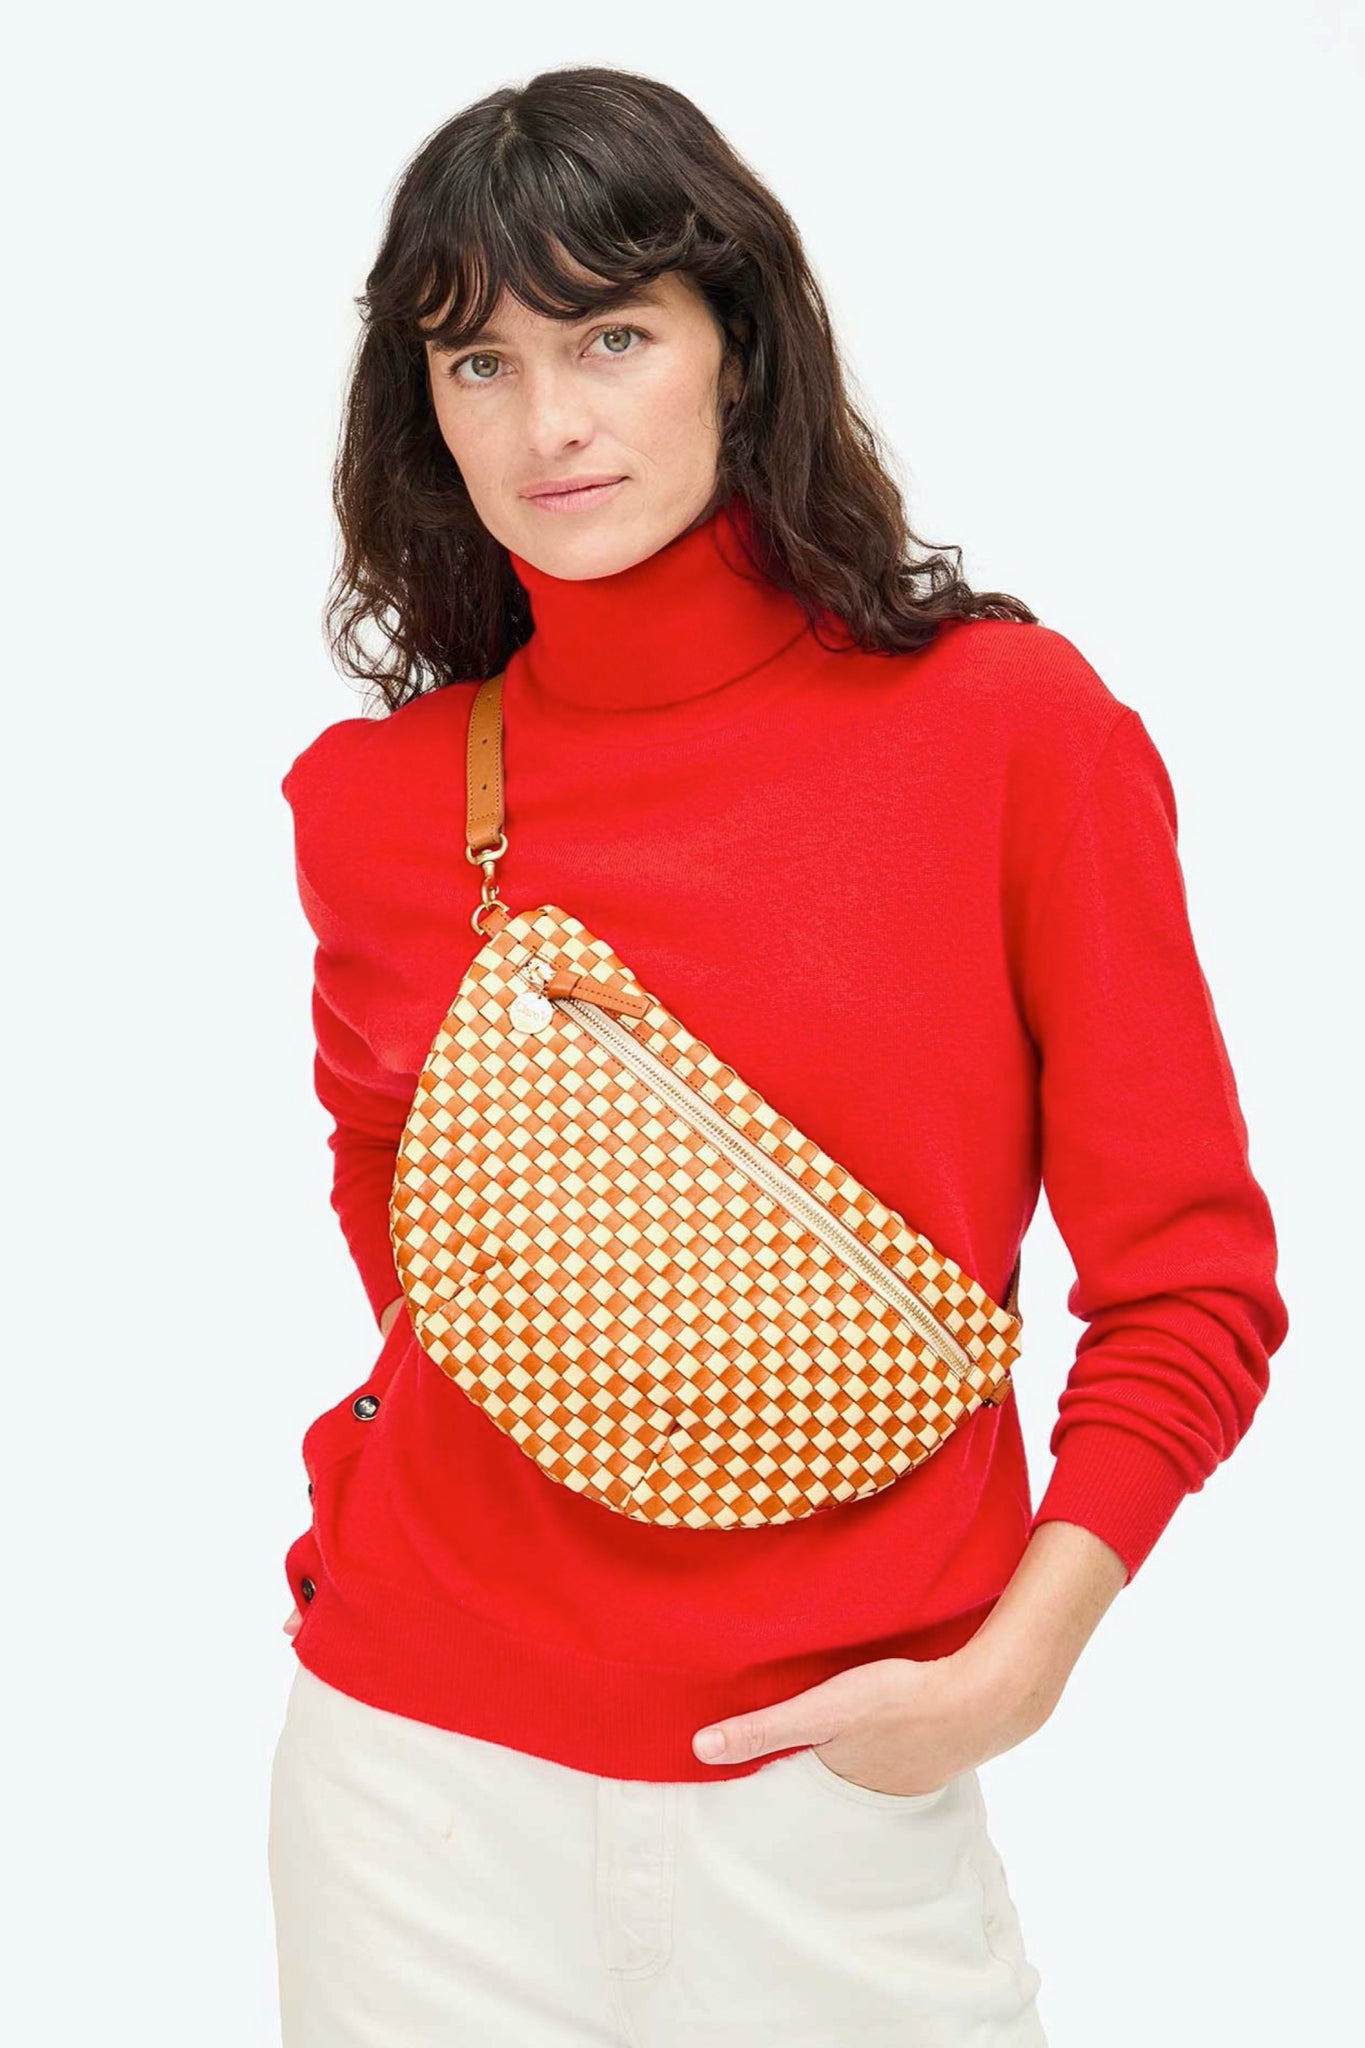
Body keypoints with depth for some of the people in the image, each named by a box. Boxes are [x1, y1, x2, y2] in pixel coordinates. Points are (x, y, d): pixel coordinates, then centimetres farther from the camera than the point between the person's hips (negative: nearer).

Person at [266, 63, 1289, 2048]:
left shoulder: (1010, 725, -8)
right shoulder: (371, 800, 0)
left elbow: (1192, 1284, -4)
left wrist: (1010, 1671, -12)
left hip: (841, 1799, -2)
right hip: (426, 1760, 2)